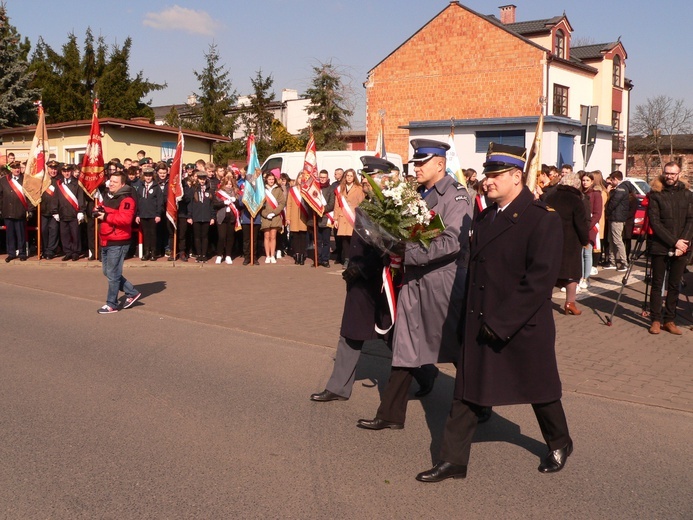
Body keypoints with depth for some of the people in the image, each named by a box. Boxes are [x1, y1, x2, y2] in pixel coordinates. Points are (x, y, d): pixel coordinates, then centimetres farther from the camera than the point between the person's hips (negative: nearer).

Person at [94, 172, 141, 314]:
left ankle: (111, 304, 7)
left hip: (118, 243, -10)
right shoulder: (108, 196, 15)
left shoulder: (126, 199, -15)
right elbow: (105, 211, 29)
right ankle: (132, 293, 26)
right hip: (106, 241, 10)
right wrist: (99, 211, 6)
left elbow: (125, 219, -28)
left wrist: (106, 216, -24)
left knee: (113, 273, -4)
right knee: (107, 271, 15)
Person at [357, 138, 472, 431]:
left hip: (443, 282, -7)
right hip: (413, 281, 8)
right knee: (404, 348, 10)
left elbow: (452, 242, -23)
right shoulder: (418, 194, 12)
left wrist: (407, 253, -21)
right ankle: (391, 414, 18)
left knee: (459, 350, 6)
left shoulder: (455, 196, -12)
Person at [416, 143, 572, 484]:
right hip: (479, 325, 6)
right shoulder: (484, 218, 10)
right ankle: (453, 460, 15)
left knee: (540, 390, 14)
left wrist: (501, 322, -22)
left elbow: (540, 279, -21)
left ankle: (559, 444, 39)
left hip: (523, 327, -6)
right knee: (466, 391, 6)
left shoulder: (543, 220, -14)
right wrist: (472, 317, 5)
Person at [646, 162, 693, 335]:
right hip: (660, 247, -2)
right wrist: (674, 242, -14)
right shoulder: (656, 195, -1)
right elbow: (655, 223, -8)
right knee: (657, 284, 3)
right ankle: (656, 320, 10)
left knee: (674, 286, 6)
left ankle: (669, 320, 13)